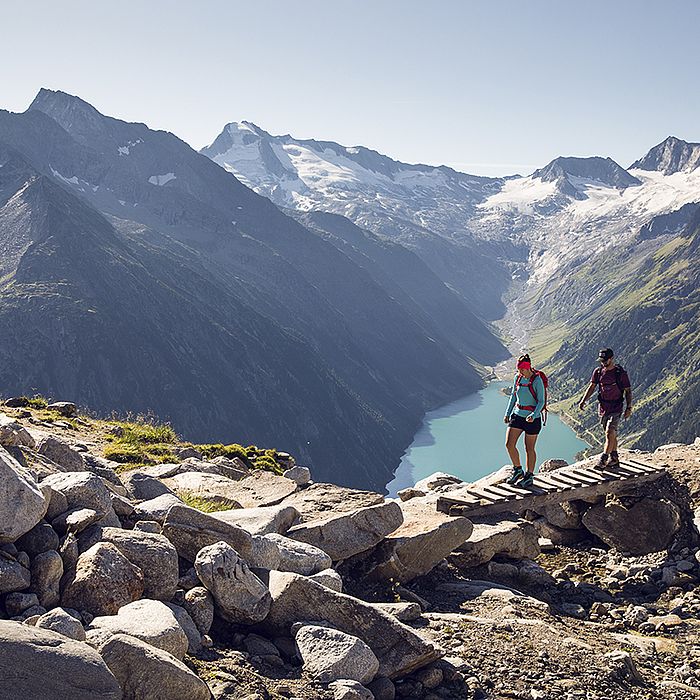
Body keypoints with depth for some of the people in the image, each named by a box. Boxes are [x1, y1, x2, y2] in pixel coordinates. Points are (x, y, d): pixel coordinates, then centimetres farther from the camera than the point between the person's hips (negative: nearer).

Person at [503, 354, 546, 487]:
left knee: (529, 448, 5)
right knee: (509, 444, -5)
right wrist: (507, 413, 8)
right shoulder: (518, 378, 3)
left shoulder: (537, 380, -14)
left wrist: (533, 415, -27)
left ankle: (529, 476, 20)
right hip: (517, 415, 5)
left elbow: (541, 401, -13)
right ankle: (518, 470, 15)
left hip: (532, 418, -5)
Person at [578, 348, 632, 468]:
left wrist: (629, 407, -11)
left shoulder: (620, 373, -10)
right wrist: (583, 401, -1)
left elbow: (628, 391, -4)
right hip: (603, 408, 5)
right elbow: (592, 387, 11)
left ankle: (604, 458, -13)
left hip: (616, 409, -5)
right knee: (611, 435, 13)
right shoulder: (598, 371, 3)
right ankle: (614, 460, 22)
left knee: (610, 434, -15)